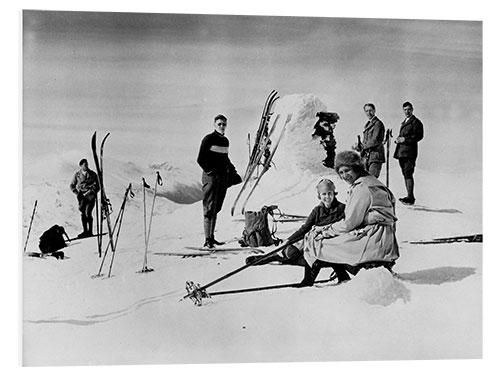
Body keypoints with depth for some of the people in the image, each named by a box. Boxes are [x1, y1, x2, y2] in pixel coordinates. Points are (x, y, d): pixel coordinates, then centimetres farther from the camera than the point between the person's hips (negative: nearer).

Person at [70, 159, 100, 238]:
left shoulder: (93, 174, 1)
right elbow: (72, 185, 11)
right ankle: (85, 231, 14)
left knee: (88, 213, -12)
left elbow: (97, 186, 5)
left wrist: (93, 192, -11)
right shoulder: (77, 174, 4)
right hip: (81, 196, 2)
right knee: (83, 214, 5)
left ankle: (90, 231, -3)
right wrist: (77, 193, -2)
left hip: (90, 196, -2)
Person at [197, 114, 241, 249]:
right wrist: (211, 172, -14)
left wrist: (232, 172, 15)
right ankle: (207, 240, -10)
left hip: (223, 177, 7)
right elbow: (200, 159, -9)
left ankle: (211, 237, 18)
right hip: (211, 177, -7)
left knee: (216, 209, 11)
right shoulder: (208, 139, -7)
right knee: (209, 209, -10)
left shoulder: (225, 141, 15)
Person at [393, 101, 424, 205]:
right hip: (401, 152, 9)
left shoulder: (416, 122, -3)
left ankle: (410, 197, -15)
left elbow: (419, 135, -13)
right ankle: (409, 196, 14)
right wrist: (398, 140, 8)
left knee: (408, 174, -14)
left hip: (409, 151, -9)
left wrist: (404, 139, -17)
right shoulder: (404, 122, 25)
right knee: (405, 174, 9)